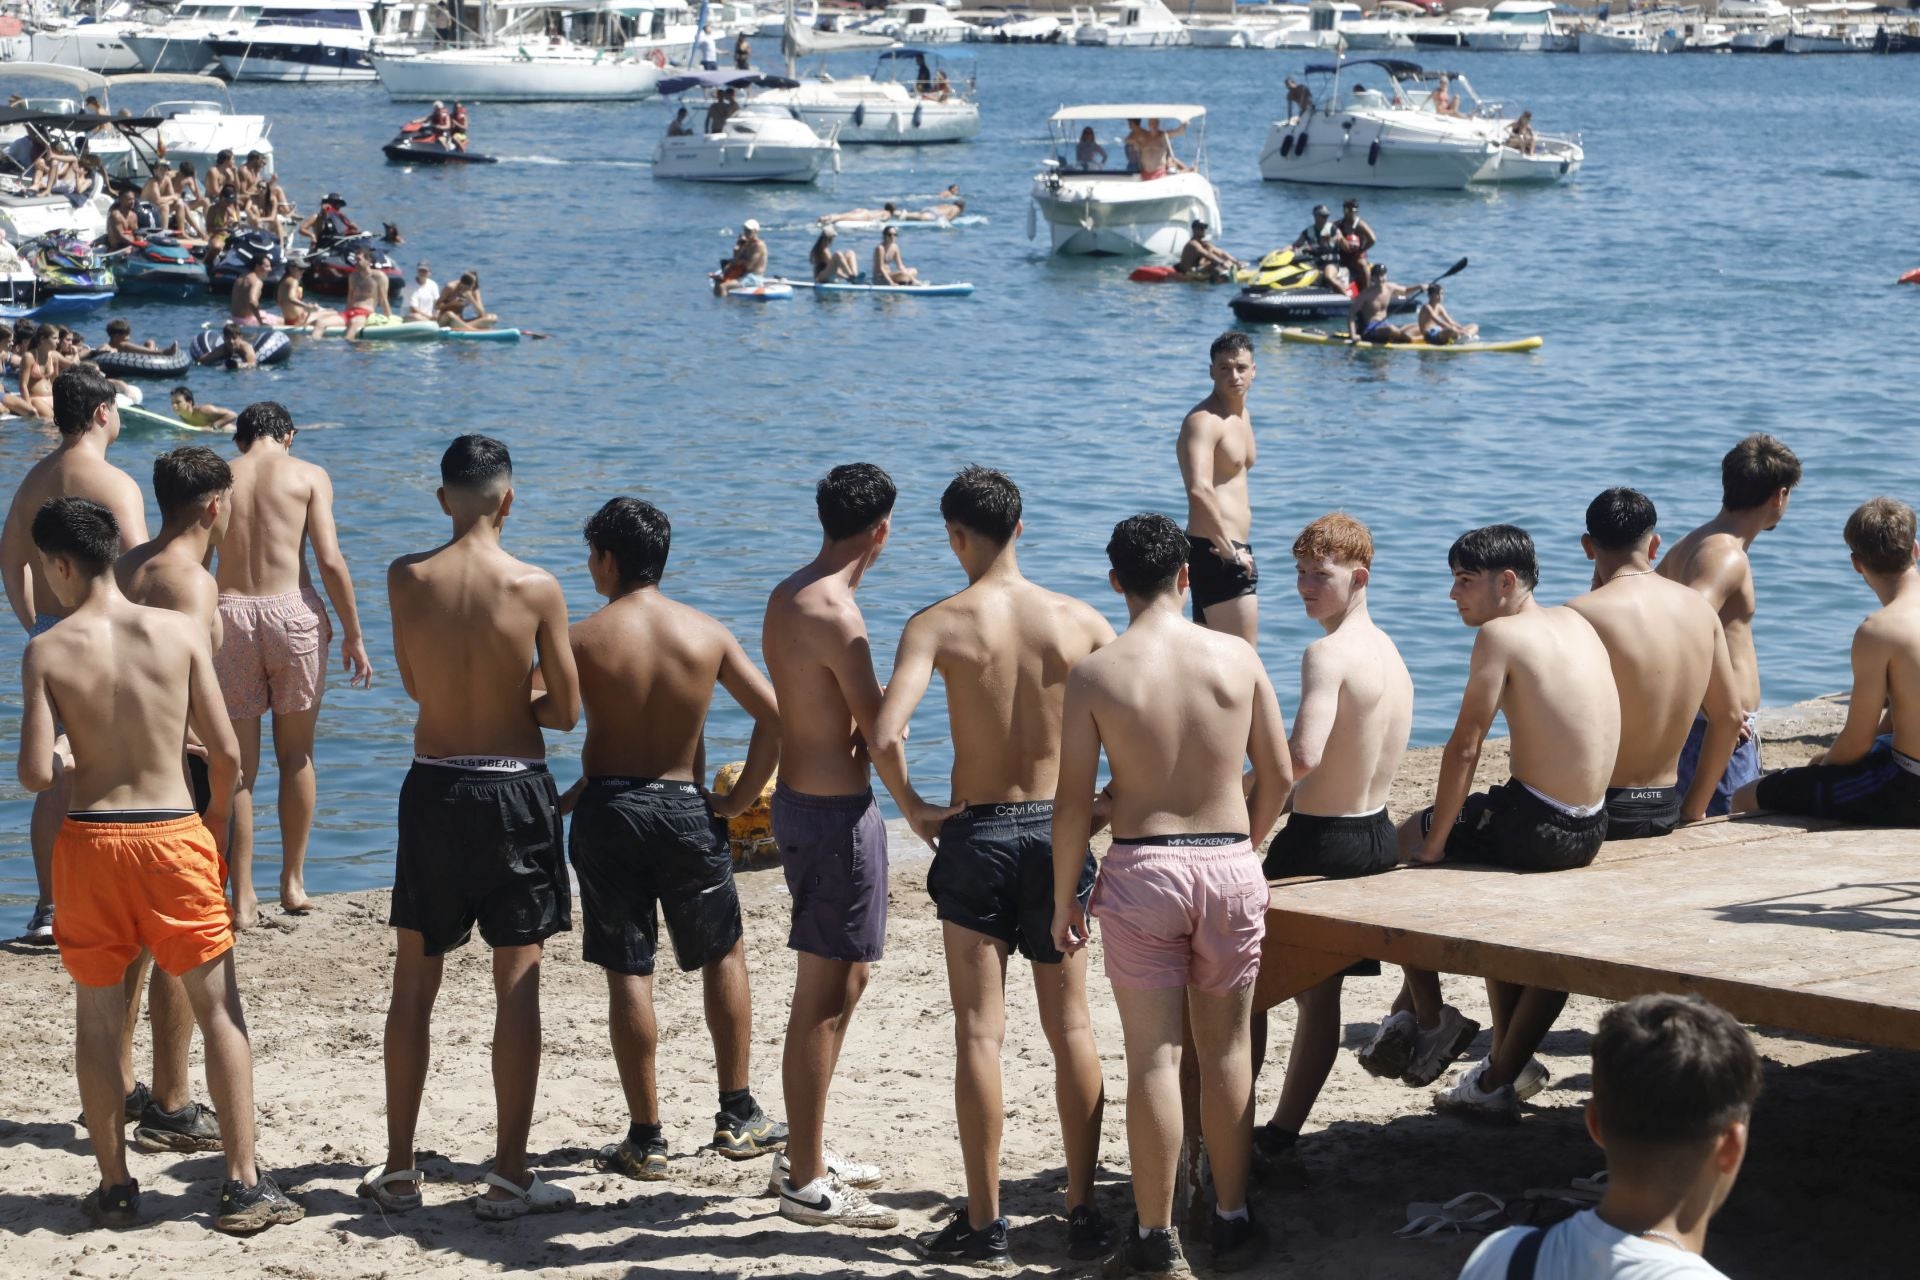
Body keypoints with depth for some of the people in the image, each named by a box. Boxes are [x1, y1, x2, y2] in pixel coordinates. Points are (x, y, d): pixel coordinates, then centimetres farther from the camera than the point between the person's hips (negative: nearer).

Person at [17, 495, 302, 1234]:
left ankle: (114, 1187, 18)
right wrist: (216, 828, 13)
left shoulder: (47, 652, -7)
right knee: (218, 1008, 7)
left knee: (98, 1015, 13)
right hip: (174, 834, 0)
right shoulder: (180, 632, -5)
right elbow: (226, 755, -3)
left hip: (90, 840, 0)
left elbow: (36, 776, -12)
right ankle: (244, 1185, 5)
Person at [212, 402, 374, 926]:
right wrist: (353, 634, 1)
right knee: (297, 754, 16)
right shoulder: (309, 476, 4)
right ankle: (293, 881, 21)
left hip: (229, 613, 1)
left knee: (237, 765, 7)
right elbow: (330, 561, -6)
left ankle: (243, 899, 7)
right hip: (292, 610, -1)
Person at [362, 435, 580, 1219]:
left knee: (414, 982, 12)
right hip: (514, 791, -2)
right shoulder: (537, 589, -10)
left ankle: (399, 1169, 17)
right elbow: (565, 711, -4)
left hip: (433, 787, 2)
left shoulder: (407, 580, -4)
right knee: (517, 983, 4)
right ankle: (509, 1175, 6)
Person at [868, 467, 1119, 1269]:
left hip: (976, 835, -2)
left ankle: (985, 1225, 5)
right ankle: (1083, 1215, 15)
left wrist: (911, 806, -6)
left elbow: (886, 736, -23)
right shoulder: (1077, 620, -2)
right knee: (1071, 1028, 11)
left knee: (980, 1032, 2)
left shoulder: (939, 624, -10)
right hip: (1058, 832, 3)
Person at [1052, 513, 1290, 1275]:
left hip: (1141, 868, -2)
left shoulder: (1097, 674, -8)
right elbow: (1278, 776, 5)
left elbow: (1073, 802, -7)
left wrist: (1064, 900, 4)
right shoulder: (1237, 658, -1)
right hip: (1229, 863, 2)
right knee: (1226, 1047, 13)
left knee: (1154, 1055, 4)